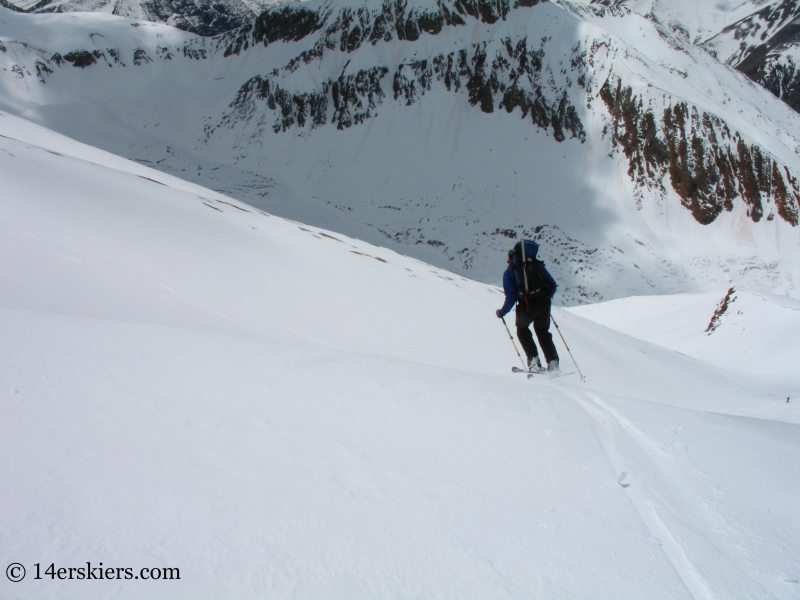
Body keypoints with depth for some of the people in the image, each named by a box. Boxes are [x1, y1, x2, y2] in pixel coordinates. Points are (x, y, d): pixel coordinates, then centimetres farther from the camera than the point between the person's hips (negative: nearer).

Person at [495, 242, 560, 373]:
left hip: (527, 306, -3)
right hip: (544, 304, 3)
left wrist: (502, 312, 12)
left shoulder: (509, 272, 6)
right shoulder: (538, 265, 15)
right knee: (543, 331, 26)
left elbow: (511, 298, -2)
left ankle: (533, 360, 11)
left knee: (522, 329, 24)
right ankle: (553, 362, 18)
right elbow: (553, 285, 12)